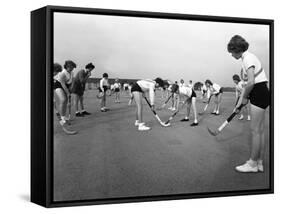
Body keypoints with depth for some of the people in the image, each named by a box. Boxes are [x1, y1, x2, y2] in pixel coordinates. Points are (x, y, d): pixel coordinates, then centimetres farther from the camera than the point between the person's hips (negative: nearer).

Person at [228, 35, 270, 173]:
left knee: (255, 130, -4)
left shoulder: (248, 58, -15)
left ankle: (253, 164, 4)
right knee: (260, 130, 11)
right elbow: (248, 83, 18)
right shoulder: (246, 58, 15)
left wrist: (245, 97, -9)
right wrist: (241, 100, 16)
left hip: (259, 93, -10)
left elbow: (251, 82, -24)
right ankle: (259, 163, 17)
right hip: (260, 94, 10)